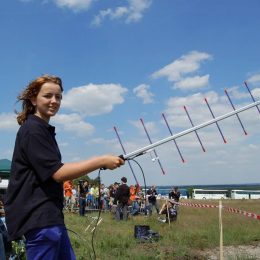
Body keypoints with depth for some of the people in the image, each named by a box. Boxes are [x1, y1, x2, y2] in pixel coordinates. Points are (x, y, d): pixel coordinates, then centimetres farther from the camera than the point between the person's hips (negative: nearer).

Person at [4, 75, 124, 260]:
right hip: (40, 218, -10)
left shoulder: (43, 129, 17)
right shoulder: (32, 130, -13)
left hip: (49, 216, 10)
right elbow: (58, 173, -19)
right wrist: (101, 161, -18)